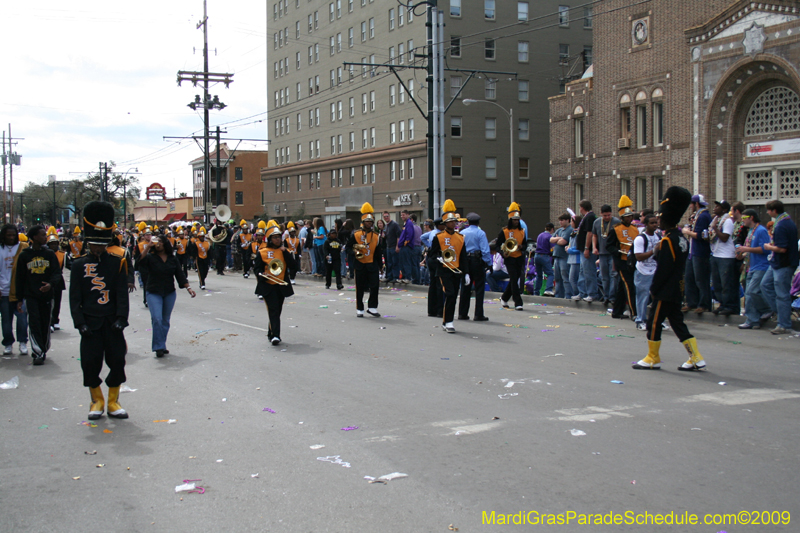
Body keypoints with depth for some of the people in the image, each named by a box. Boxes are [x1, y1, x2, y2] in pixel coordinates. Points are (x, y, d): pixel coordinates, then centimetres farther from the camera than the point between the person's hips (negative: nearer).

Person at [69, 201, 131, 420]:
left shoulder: (117, 263, 3)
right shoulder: (79, 265, 2)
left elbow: (122, 294, -1)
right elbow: (75, 297, 1)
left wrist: (121, 319, -11)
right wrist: (80, 322, -8)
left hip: (112, 322, 1)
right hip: (91, 324, 0)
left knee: (117, 361, 1)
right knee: (91, 363, 1)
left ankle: (113, 402, 15)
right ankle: (97, 401, 19)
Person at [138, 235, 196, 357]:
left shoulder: (173, 259, 6)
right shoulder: (150, 257, -2)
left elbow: (180, 274, 5)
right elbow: (140, 262, -22)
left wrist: (188, 288, -5)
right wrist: (147, 247, -25)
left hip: (169, 293, 3)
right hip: (154, 293, -3)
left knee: (165, 321, 8)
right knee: (157, 319, -15)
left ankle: (162, 346, 18)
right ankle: (158, 347, -8)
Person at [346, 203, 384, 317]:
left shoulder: (376, 236, 6)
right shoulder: (356, 234, 0)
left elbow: (379, 252, 10)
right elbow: (348, 247, 7)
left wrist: (380, 265, 9)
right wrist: (354, 252, -12)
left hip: (372, 265, 1)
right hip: (360, 265, -1)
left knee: (374, 286, -6)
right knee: (360, 288, 4)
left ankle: (372, 307, 7)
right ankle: (359, 310, 14)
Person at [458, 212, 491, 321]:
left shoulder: (462, 233, 6)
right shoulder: (480, 233, -8)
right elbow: (485, 250, -14)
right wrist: (489, 263, -9)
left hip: (465, 262, 5)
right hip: (477, 262, -5)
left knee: (465, 288, 12)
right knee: (479, 288, 1)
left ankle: (462, 313, 14)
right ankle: (479, 315, 0)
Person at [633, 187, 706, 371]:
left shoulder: (668, 240, -19)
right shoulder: (681, 237, 10)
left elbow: (663, 269, -19)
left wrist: (653, 289, -11)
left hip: (666, 292, -9)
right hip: (676, 291, 9)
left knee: (654, 323, 2)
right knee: (678, 323, 12)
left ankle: (653, 359, 11)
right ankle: (696, 359, 11)